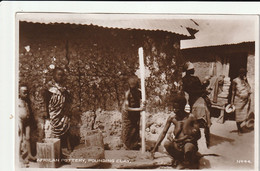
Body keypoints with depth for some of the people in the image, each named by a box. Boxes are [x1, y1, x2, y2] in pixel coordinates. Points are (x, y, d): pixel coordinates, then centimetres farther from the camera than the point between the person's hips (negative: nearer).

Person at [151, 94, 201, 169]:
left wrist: (179, 140, -17)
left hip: (189, 142, -3)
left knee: (188, 149, -38)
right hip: (177, 144, 3)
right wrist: (155, 148, -6)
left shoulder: (190, 118, -9)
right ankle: (179, 161, -1)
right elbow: (163, 133, 1)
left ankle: (191, 163, -1)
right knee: (167, 144, -28)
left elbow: (198, 135, -8)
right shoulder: (171, 118, -1)